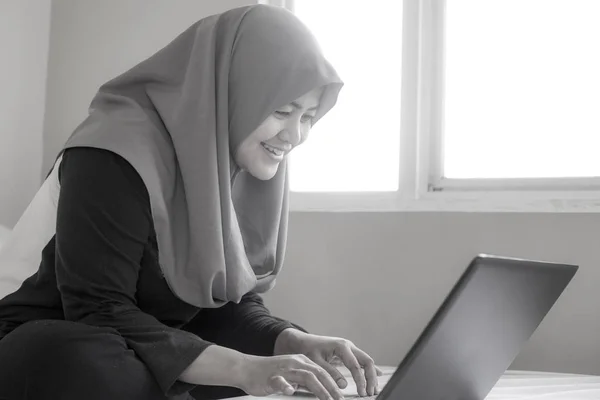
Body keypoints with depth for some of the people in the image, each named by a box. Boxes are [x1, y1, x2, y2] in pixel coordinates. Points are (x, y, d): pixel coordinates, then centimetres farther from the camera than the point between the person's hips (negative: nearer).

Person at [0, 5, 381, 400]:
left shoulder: (244, 170, 0)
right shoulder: (118, 158, -25)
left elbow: (231, 303, 1)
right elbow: (100, 313, -28)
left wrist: (295, 341, -21)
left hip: (151, 348, 6)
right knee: (83, 363, -39)